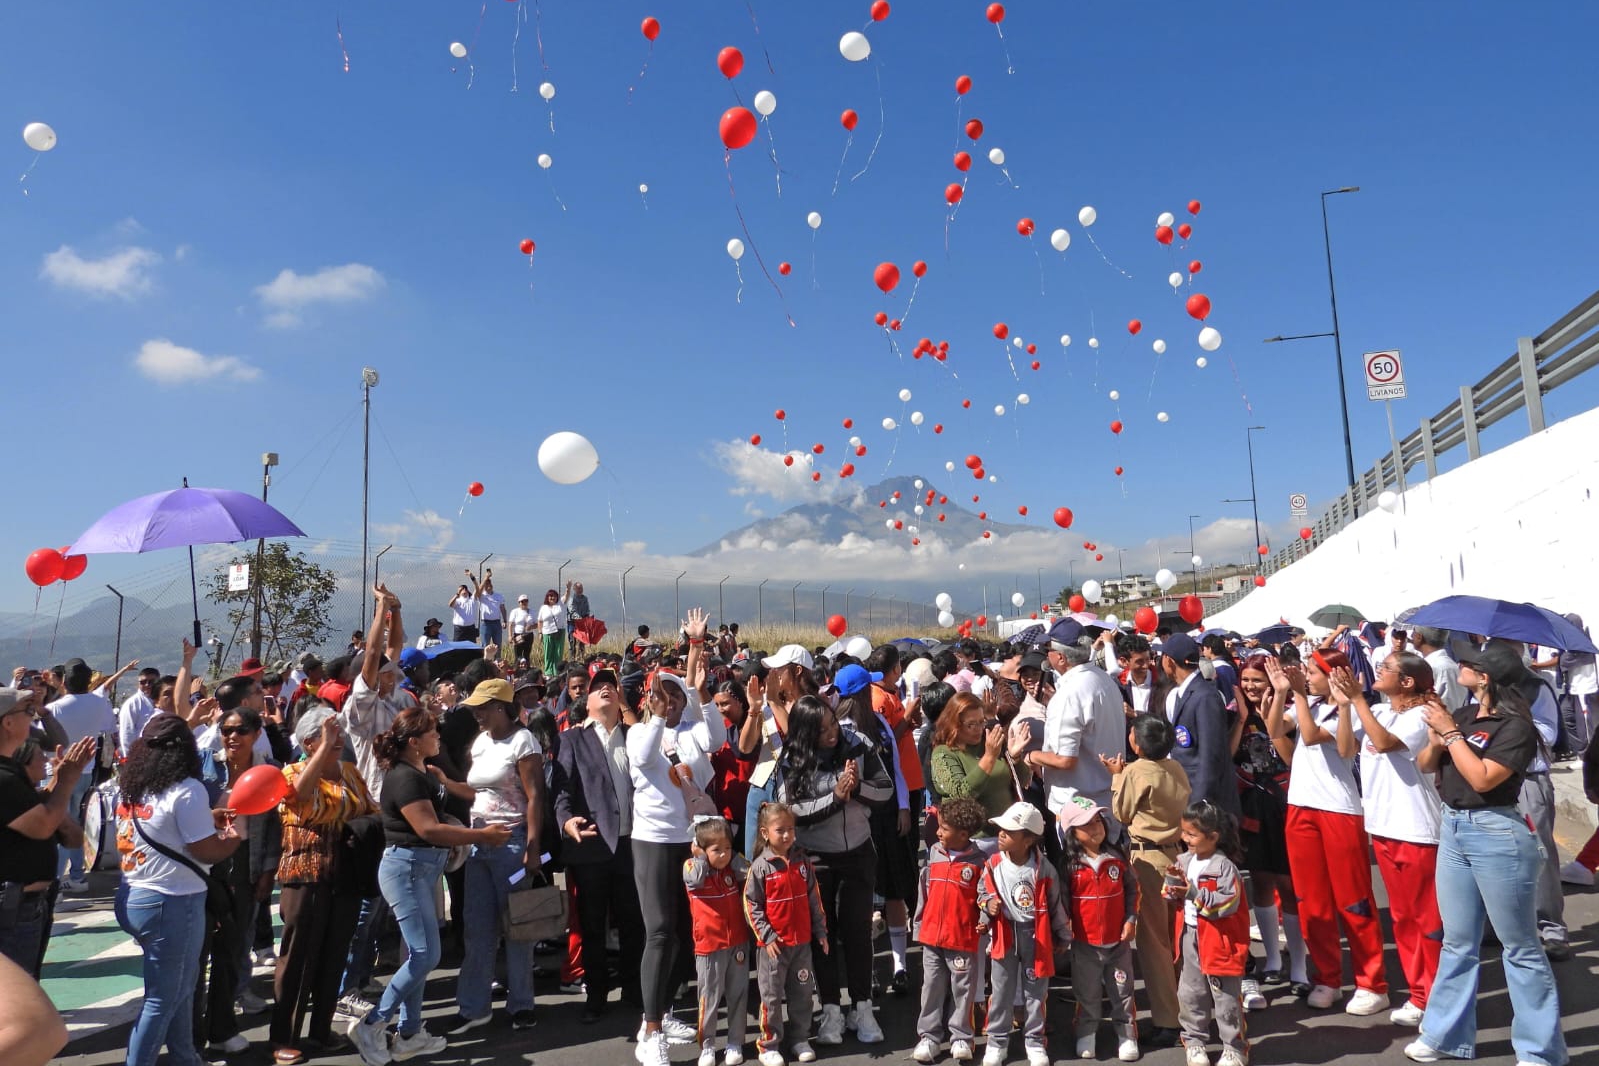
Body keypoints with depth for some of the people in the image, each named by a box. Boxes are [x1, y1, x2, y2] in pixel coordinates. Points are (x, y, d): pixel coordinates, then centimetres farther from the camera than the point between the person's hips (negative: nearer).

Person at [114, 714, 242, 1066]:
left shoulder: (133, 786, 6)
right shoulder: (186, 789, -18)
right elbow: (208, 852, -17)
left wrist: (204, 819, 13)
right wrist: (235, 836, 1)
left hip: (132, 898, 9)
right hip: (171, 903, -9)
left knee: (180, 984, 22)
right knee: (163, 999, 5)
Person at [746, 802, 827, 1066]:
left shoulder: (802, 861, 1)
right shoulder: (760, 866, -12)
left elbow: (814, 898, 8)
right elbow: (751, 905, -9)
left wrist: (820, 930, 7)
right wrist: (767, 936, -13)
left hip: (802, 941, 4)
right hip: (773, 943, -4)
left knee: (803, 992, 14)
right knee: (772, 995, 6)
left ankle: (801, 1039, 29)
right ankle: (769, 1044, 19)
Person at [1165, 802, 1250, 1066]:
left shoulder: (1224, 866, -17)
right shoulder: (1183, 861, 3)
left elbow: (1229, 903, -23)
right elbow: (1171, 897, 8)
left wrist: (1194, 893, -27)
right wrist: (1173, 882, -14)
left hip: (1219, 940, -6)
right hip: (1189, 936, 6)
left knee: (1226, 997, 6)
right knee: (1191, 993, 15)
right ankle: (1194, 1041, 30)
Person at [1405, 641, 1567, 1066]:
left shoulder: (1515, 725, -13)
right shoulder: (1462, 715, 7)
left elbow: (1482, 779, -22)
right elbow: (1424, 766, 8)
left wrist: (1451, 732, -17)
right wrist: (1437, 735, -10)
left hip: (1497, 834, -7)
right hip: (1452, 828, 7)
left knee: (1520, 948, 6)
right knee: (1458, 943, 15)